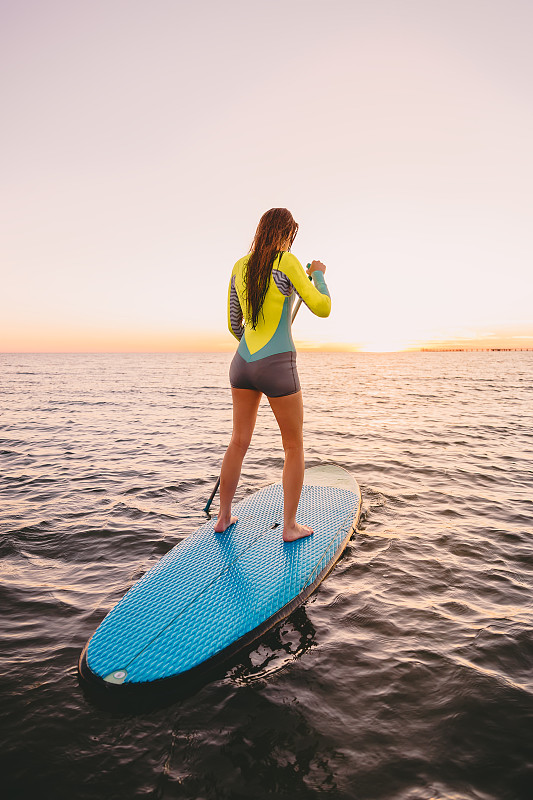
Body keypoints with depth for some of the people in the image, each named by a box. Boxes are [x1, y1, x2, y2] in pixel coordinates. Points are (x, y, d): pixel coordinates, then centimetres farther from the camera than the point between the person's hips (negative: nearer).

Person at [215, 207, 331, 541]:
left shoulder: (240, 266, 8)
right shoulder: (287, 261, -9)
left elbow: (234, 324, 14)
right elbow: (322, 308, -8)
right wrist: (318, 275, 10)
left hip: (242, 362, 6)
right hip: (278, 366, -5)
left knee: (239, 442, 17)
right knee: (294, 447, 10)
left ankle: (224, 517, 27)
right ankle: (290, 526, 16)